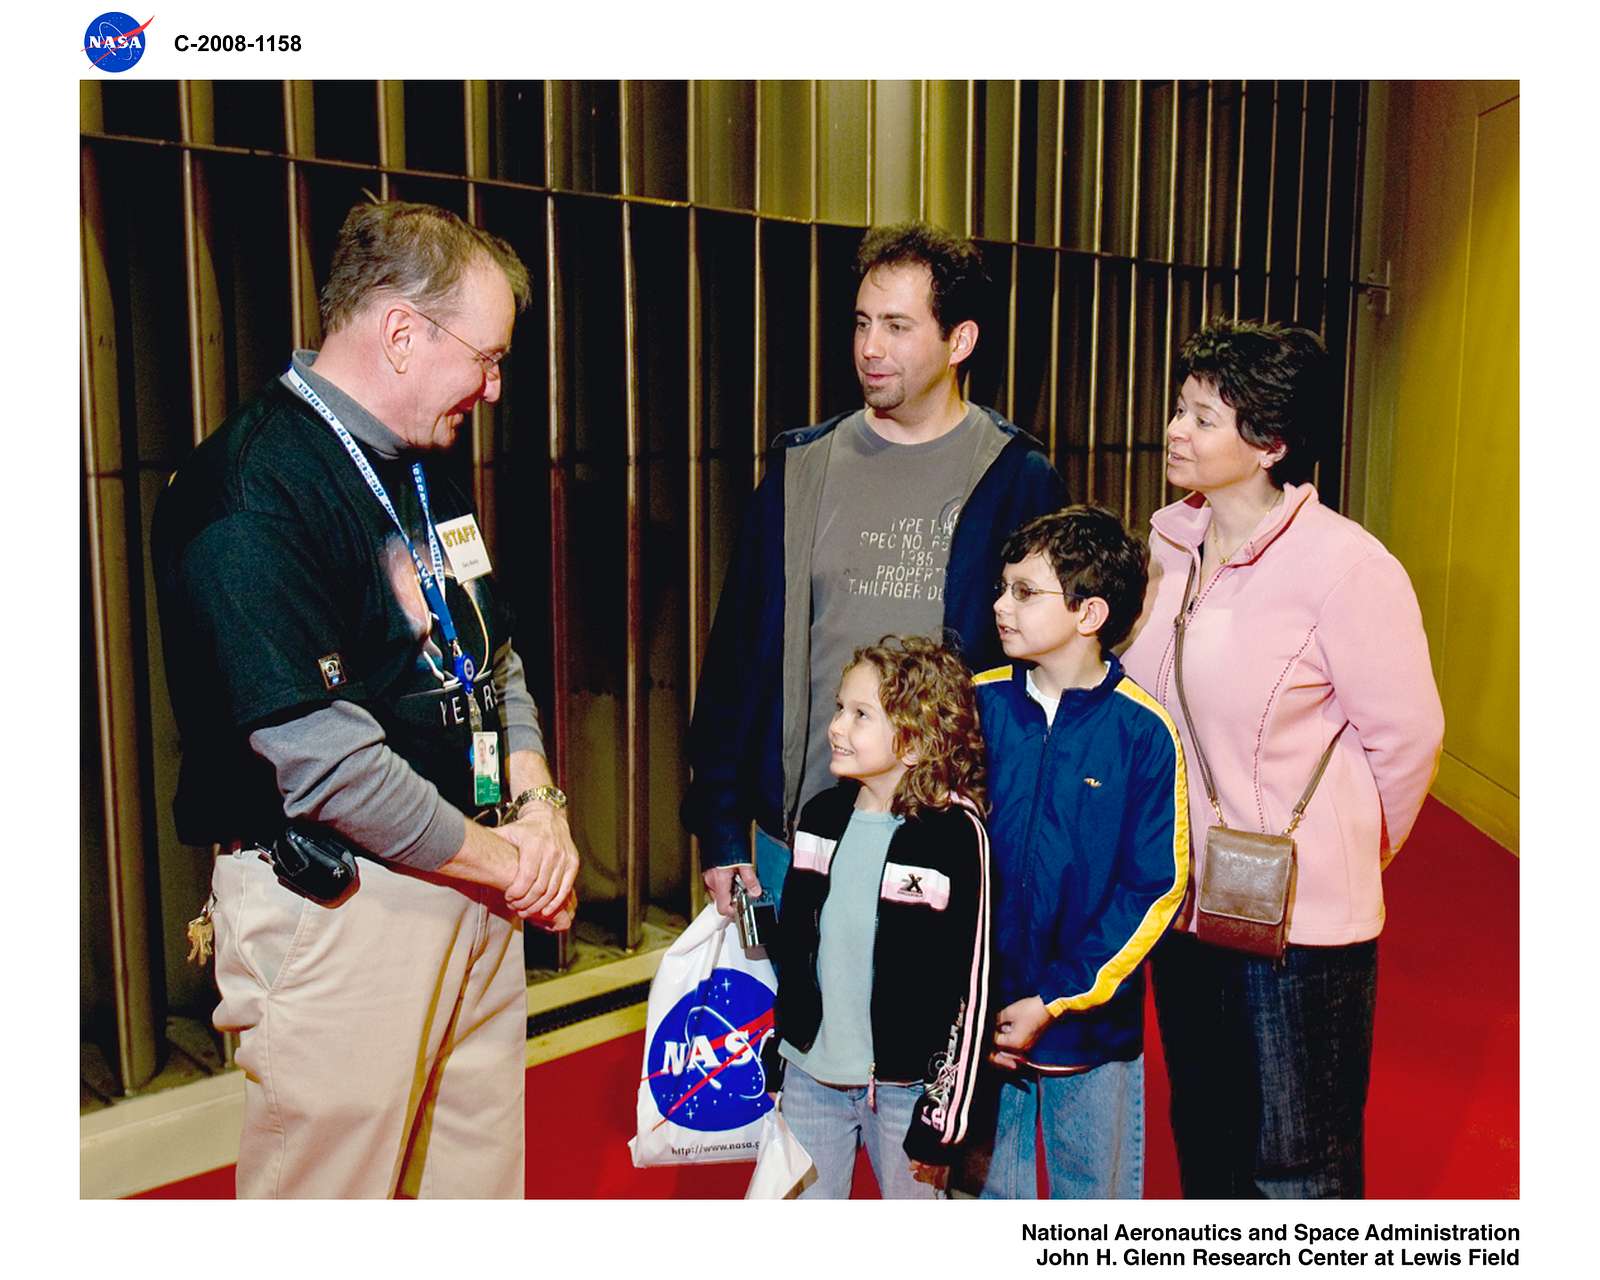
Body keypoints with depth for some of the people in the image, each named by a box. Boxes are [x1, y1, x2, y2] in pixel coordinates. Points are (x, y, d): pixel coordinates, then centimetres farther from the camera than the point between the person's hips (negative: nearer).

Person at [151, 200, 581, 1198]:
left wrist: (539, 806, 0)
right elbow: (321, 760, -23)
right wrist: (499, 857, -12)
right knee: (334, 1178, 7)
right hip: (336, 904, -8)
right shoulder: (248, 497, -18)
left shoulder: (427, 472, 11)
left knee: (482, 1162, 17)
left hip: (478, 889, 8)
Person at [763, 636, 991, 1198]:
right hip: (810, 1072, 5)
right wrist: (769, 1053, 13)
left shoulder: (955, 834, -16)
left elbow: (967, 986, -14)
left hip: (906, 1083, -5)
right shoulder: (822, 815, 0)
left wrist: (944, 1115, -12)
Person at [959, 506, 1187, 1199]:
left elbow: (1153, 891, -8)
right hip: (979, 1020, 2)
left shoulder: (1144, 732, -11)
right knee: (986, 1188, 16)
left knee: (1096, 1190, 16)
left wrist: (1055, 1002, -12)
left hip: (1095, 1029, -2)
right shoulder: (974, 706, -4)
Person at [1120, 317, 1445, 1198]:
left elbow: (1407, 736, -10)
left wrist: (1342, 857, 3)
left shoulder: (1343, 564, -18)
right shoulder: (1171, 544, 2)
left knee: (1296, 1171, 10)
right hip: (1186, 902, 6)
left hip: (1300, 919, -6)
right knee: (1204, 1148, 22)